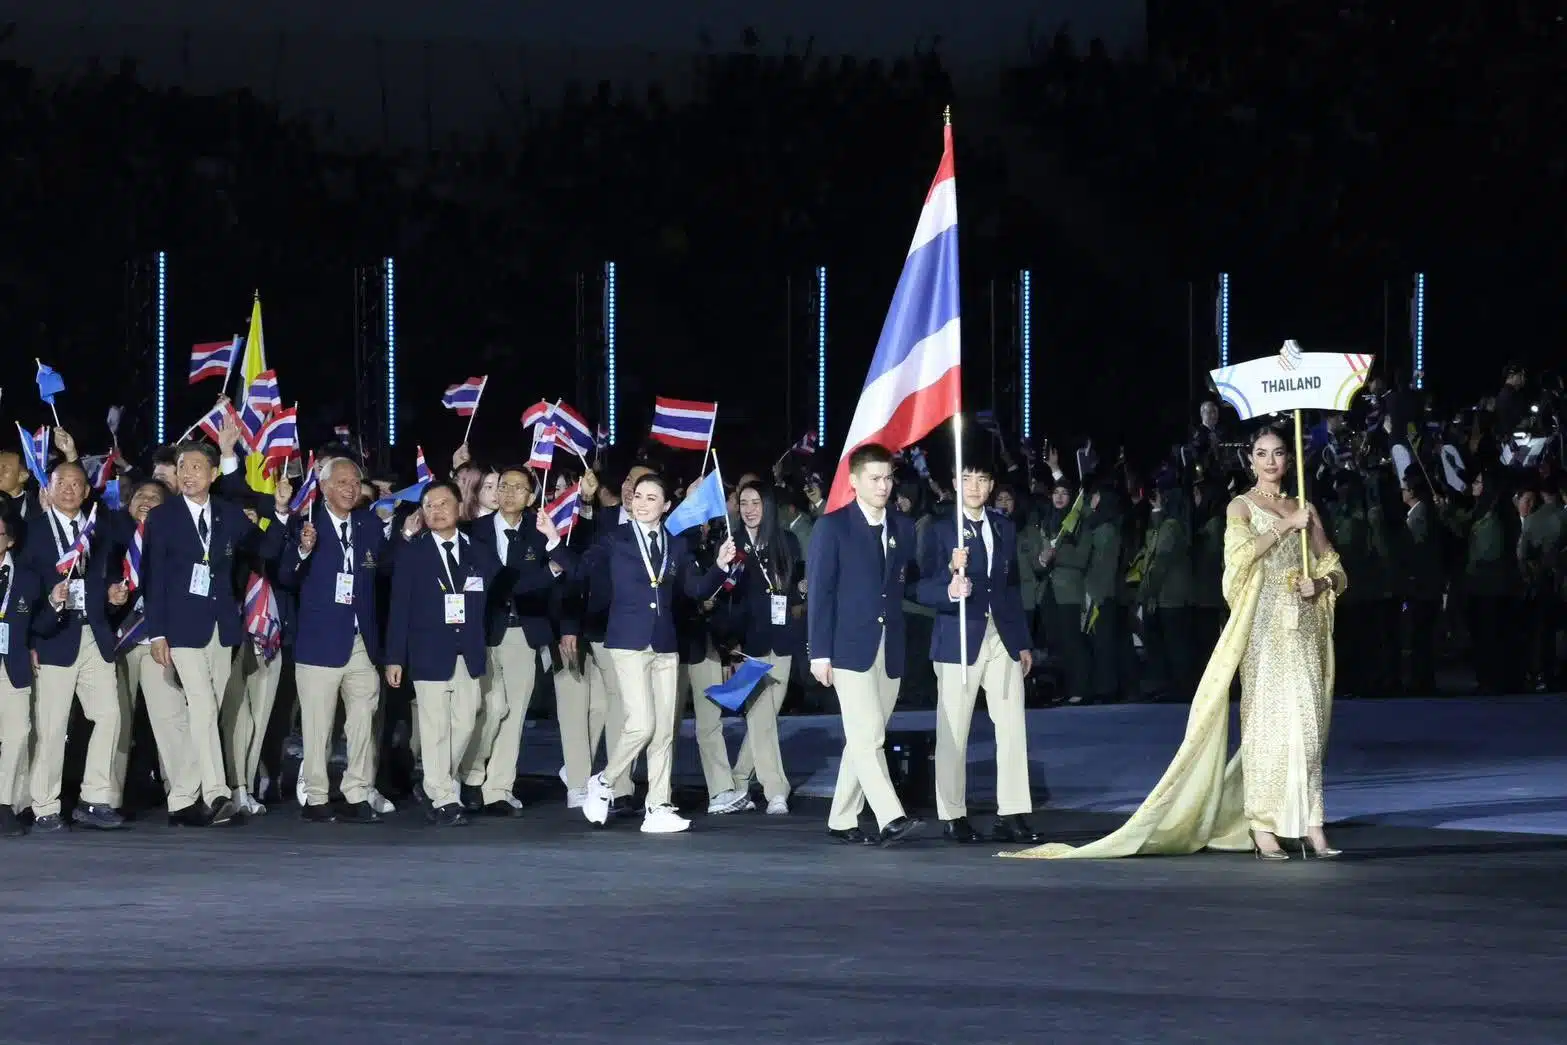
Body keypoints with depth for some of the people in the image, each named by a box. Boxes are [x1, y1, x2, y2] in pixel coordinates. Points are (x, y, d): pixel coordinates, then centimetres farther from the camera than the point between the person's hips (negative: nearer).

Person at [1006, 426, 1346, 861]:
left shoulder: (1303, 509, 15)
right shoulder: (1242, 506, 4)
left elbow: (1333, 567, 17)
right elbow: (1243, 552, -15)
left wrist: (1321, 583, -4)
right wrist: (1288, 525, -12)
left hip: (1303, 627, 4)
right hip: (1264, 626, -4)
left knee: (1306, 723, 0)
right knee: (1265, 721, -8)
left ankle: (1310, 829, 0)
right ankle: (1263, 830, -7)